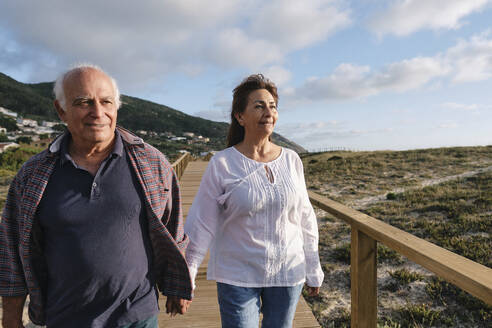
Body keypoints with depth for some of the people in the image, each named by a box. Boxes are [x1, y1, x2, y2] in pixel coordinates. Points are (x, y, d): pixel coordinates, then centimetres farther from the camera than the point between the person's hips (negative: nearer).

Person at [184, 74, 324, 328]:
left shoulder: (291, 160, -3)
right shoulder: (222, 164, -11)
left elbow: (305, 219, 4)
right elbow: (203, 225, -7)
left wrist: (313, 271, 9)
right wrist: (187, 276, -6)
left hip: (288, 273, 3)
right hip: (237, 277, -2)